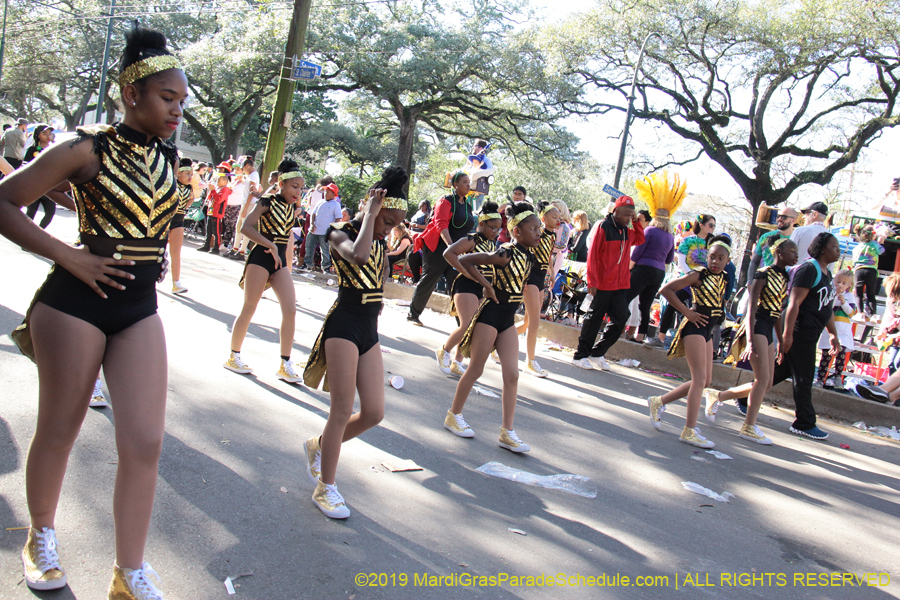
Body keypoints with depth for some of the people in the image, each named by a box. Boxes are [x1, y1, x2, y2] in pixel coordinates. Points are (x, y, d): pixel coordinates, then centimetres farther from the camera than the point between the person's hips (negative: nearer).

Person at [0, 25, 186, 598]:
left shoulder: (168, 157, 8)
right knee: (58, 433, 11)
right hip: (77, 303, -5)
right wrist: (70, 257, -15)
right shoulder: (88, 149, -9)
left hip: (141, 310, 5)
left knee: (145, 444, 0)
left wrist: (157, 255, 10)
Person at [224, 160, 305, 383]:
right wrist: (270, 246, -25)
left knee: (290, 310, -5)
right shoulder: (267, 202, -9)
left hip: (280, 262, 6)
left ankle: (284, 365, 1)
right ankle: (233, 356, 17)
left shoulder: (291, 207, 10)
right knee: (249, 309, 1)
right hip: (260, 258, -6)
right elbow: (246, 227, -20)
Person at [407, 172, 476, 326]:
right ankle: (413, 314, 16)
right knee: (428, 281, 1)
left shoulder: (467, 205, 14)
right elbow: (441, 224, -21)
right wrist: (451, 245, -33)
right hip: (437, 249, -6)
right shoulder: (446, 201, -8)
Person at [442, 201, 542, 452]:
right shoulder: (505, 255, -18)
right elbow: (464, 261, -16)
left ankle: (507, 432, 7)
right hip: (490, 315, -7)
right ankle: (454, 415, 23)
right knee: (475, 370, 3)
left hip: (508, 320, 7)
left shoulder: (529, 257, 5)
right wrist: (486, 285, -15)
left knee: (512, 375, 3)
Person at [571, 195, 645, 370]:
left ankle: (597, 354, 15)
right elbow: (592, 255, -11)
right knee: (594, 320, 2)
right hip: (603, 284, -6)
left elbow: (640, 240, 30)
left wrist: (636, 222, 13)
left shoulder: (626, 231, 11)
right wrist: (592, 281, -16)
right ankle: (580, 355, 14)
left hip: (621, 285, 7)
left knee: (620, 319, 2)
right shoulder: (604, 227, -9)